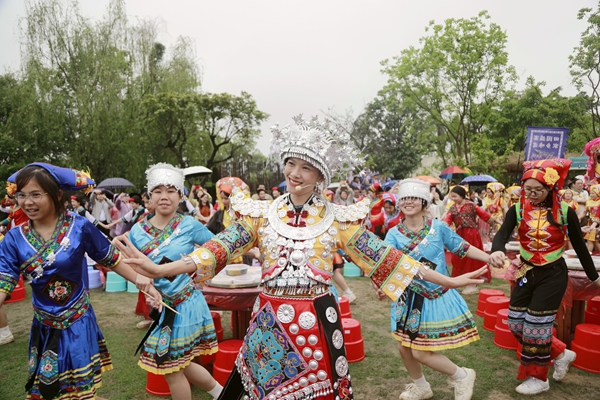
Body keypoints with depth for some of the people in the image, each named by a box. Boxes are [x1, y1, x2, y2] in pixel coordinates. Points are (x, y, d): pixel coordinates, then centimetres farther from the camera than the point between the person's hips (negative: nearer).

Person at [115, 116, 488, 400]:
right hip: (270, 324, 2)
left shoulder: (338, 218, -4)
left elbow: (384, 258, -5)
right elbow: (219, 250, -8)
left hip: (316, 323, -1)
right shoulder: (261, 214, -1)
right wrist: (159, 269, -20)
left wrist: (448, 281, -8)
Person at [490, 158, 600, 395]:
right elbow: (502, 234, -22)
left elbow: (579, 245, 1)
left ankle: (538, 378, 21)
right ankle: (560, 353, 30)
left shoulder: (565, 212, -10)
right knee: (516, 323, 7)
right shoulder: (517, 210, -6)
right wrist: (496, 251, -45)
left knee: (536, 325, -1)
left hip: (553, 274, -4)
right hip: (527, 272, 4)